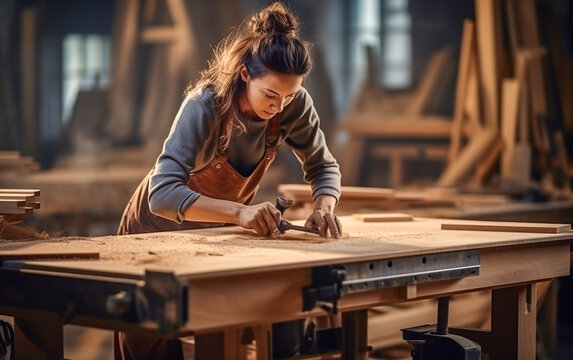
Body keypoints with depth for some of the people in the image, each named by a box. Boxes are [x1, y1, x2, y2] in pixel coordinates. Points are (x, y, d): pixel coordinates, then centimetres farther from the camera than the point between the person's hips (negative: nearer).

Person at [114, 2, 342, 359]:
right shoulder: (205, 106, -34)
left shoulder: (295, 105, -21)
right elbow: (163, 195, -43)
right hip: (161, 227, -4)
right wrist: (240, 212, -57)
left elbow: (323, 167, -7)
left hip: (219, 234, 4)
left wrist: (324, 207, -29)